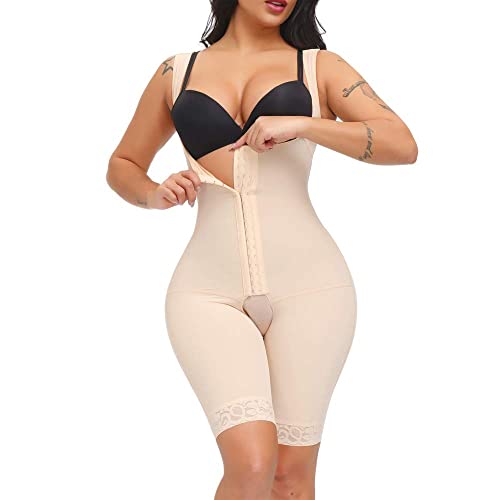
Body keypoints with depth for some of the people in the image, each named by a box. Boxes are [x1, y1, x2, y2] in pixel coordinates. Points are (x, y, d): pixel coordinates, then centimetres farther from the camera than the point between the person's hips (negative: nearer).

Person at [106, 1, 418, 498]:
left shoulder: (318, 66, 9)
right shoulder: (176, 73, 13)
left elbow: (402, 145, -3)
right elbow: (122, 166, 23)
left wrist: (303, 125, -14)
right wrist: (155, 194, 1)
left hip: (309, 284, 0)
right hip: (208, 289, 0)